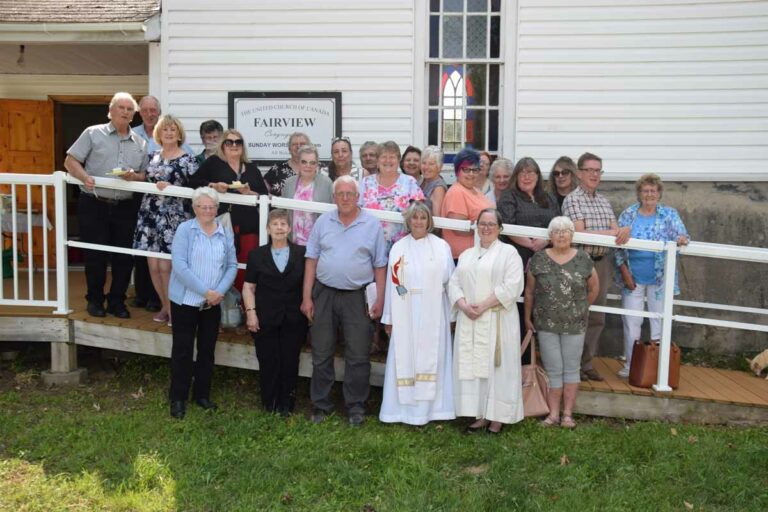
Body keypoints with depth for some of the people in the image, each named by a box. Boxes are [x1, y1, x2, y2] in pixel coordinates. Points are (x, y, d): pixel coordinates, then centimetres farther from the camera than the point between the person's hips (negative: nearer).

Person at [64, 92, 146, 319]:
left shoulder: (140, 143, 12)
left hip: (124, 208, 3)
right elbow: (70, 161, 0)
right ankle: (95, 300, 19)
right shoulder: (93, 133, 3)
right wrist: (84, 177, -18)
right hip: (94, 205, -3)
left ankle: (117, 302, 18)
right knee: (95, 255, 3)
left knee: (124, 257, 4)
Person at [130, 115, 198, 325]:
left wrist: (170, 187, -16)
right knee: (153, 265, 5)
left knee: (165, 266, -8)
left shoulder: (187, 159, -3)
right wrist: (132, 176, 5)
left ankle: (172, 310, 9)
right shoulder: (153, 156, 13)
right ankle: (165, 306, 23)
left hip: (172, 217, -5)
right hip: (150, 214, 5)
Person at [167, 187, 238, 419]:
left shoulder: (226, 234, 5)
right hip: (185, 300, -3)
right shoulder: (184, 229, -7)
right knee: (182, 350, 4)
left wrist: (219, 291, -12)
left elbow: (232, 265, 4)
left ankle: (202, 395, 26)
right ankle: (178, 399, 15)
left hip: (213, 303, 4)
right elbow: (180, 266, -15)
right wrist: (206, 291, -18)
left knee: (207, 350, 12)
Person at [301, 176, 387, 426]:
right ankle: (321, 404, 23)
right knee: (321, 354, 10)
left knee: (358, 356, 4)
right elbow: (311, 259, 4)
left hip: (357, 297, -2)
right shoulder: (323, 221, 4)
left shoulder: (372, 224, -1)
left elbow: (380, 265, 1)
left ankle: (356, 406, 18)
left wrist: (380, 299, -4)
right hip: (324, 293, 2)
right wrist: (307, 297, -1)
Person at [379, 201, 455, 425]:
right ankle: (404, 409, 13)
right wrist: (389, 318, 3)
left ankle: (428, 408, 13)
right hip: (405, 314, 1)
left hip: (433, 314, -1)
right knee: (404, 360, 4)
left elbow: (450, 281, 1)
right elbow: (392, 283, 4)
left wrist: (452, 316, -1)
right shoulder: (398, 248, 5)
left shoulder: (441, 247, 2)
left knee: (431, 359, 4)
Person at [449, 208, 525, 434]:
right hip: (469, 321, 5)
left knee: (496, 367, -2)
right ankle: (479, 415, 12)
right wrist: (464, 305, -10)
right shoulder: (467, 255, 18)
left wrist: (482, 306, -15)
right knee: (471, 365, 4)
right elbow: (454, 283, 9)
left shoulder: (508, 252, 0)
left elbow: (512, 286, -11)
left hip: (497, 321, -5)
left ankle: (497, 417, 6)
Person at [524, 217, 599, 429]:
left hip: (575, 325, 0)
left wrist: (582, 308, 12)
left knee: (571, 369, 7)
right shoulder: (539, 260, -3)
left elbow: (594, 287, 11)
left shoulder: (583, 260, -2)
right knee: (553, 370, 5)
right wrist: (527, 317, 6)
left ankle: (568, 414, 15)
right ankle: (553, 413, 13)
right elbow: (529, 291, 5)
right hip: (546, 325, 0)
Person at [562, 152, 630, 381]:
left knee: (597, 317, 11)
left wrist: (624, 230, -16)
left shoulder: (604, 200, 16)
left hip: (603, 262, 7)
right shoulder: (572, 199, -5)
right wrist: (611, 233, -12)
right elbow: (579, 233, -14)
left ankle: (587, 363, 22)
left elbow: (615, 229, 8)